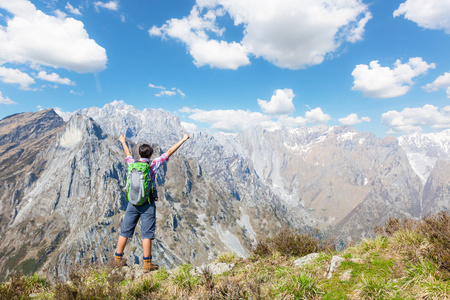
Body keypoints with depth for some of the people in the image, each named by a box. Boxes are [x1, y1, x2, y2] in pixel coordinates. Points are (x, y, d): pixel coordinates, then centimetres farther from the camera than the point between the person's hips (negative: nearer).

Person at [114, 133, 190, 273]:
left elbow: (128, 154, 26)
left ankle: (118, 259, 24)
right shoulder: (153, 164, -6)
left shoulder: (132, 164, 4)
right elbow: (169, 152, -4)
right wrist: (183, 140, 3)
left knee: (125, 231, 14)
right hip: (147, 203, -4)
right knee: (147, 233, 2)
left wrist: (123, 142, 45)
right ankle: (147, 264, 7)